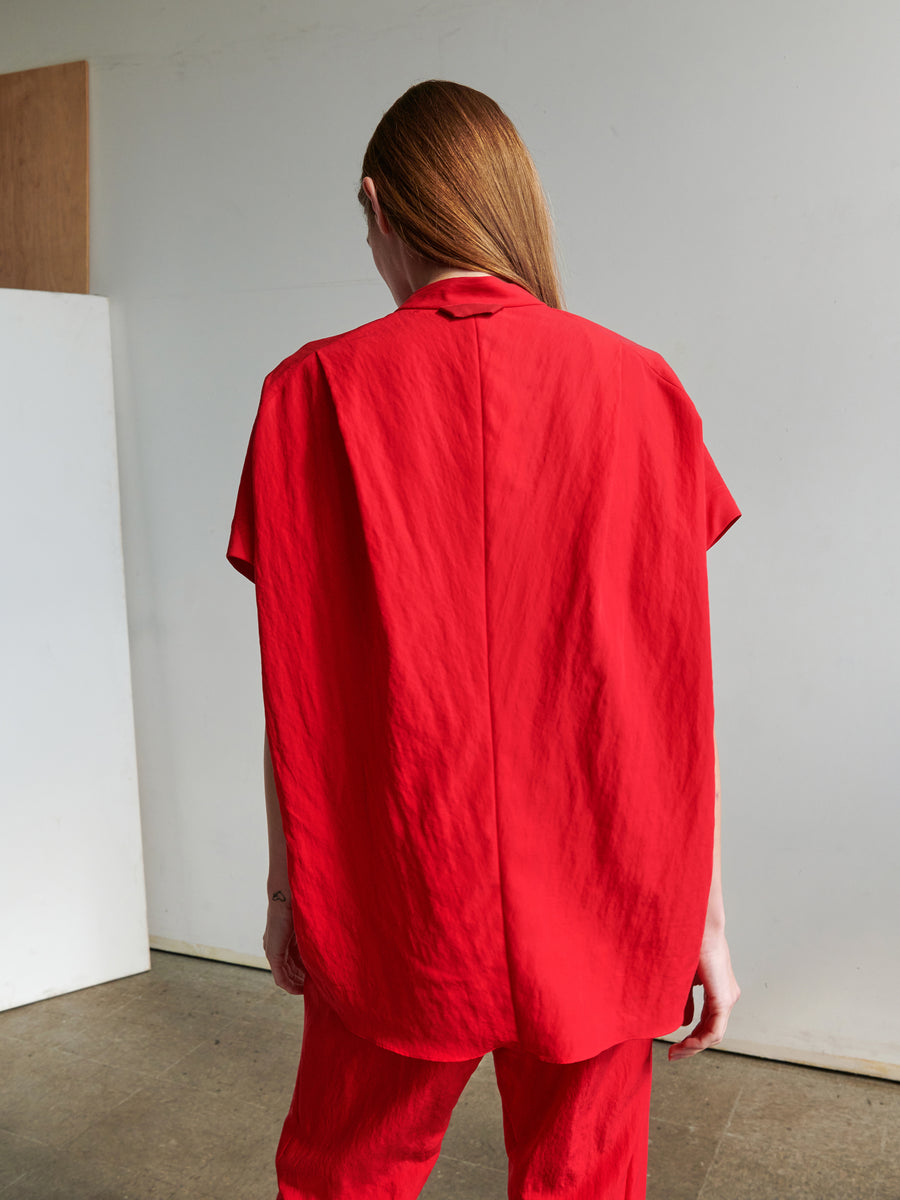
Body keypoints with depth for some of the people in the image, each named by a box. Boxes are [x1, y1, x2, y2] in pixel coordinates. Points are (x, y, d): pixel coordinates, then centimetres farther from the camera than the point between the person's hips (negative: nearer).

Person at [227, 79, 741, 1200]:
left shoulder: (316, 392, -7)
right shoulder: (636, 387, -4)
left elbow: (298, 690, -5)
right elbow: (680, 687, -4)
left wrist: (286, 889, 8)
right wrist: (705, 911, 5)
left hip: (395, 910, -1)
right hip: (599, 911, 2)